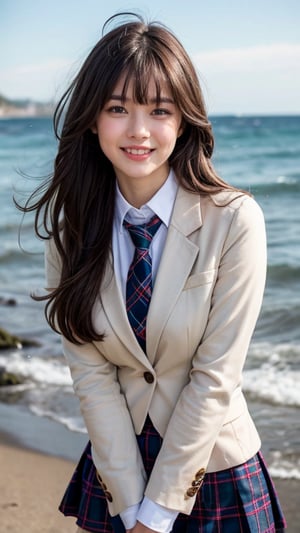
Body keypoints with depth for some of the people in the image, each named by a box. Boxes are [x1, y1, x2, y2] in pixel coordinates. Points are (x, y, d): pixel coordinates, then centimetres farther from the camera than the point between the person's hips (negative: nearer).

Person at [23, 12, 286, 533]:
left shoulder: (235, 220, -18)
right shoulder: (70, 227, -7)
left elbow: (216, 377, -17)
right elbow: (90, 372, -9)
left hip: (212, 467, -2)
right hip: (113, 468, 3)